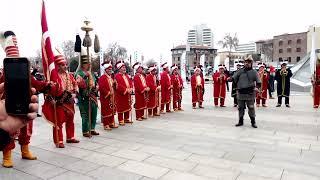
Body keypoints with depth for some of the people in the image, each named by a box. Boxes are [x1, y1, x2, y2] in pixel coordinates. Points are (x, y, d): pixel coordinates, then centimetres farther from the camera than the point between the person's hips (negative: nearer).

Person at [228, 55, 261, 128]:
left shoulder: (254, 72, 3)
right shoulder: (240, 71, 9)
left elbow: (258, 82, 1)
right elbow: (234, 77, 2)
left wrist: (257, 87, -18)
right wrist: (230, 78, -20)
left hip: (250, 93, -2)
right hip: (240, 93, 3)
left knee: (251, 108, 2)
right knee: (240, 108, 11)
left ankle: (253, 122, 15)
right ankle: (240, 121, 23)